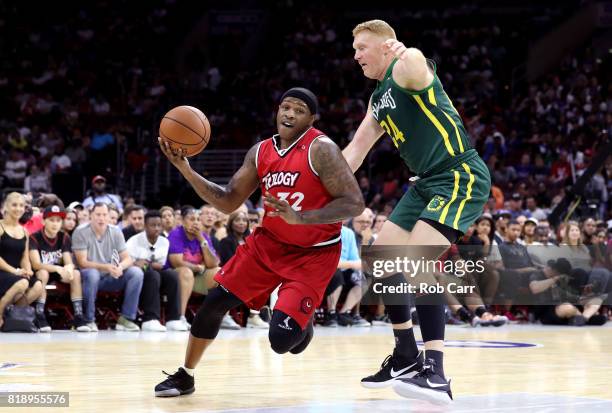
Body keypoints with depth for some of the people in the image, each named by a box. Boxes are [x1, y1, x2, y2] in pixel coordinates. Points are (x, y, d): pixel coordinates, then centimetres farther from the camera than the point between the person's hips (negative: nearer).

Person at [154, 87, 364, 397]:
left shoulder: (321, 150, -19)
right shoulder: (261, 152, 0)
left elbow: (354, 204, -24)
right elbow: (228, 202, 5)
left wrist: (299, 217, -35)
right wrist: (186, 170, -9)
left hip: (314, 254, -6)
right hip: (269, 242, 6)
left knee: (281, 340, -17)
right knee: (215, 301, -4)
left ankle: (303, 320, 22)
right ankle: (184, 377, 16)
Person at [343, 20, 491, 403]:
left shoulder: (406, 69, -11)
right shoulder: (379, 99, 17)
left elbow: (414, 62, -37)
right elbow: (356, 150, 25)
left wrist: (404, 54, -14)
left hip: (461, 175, -10)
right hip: (428, 182, 10)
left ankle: (436, 374, -30)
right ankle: (407, 356, 24)